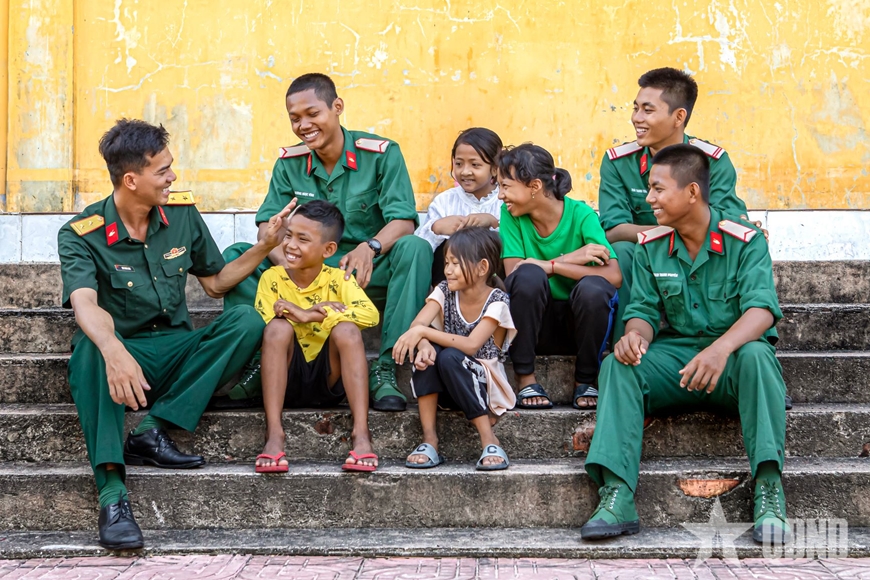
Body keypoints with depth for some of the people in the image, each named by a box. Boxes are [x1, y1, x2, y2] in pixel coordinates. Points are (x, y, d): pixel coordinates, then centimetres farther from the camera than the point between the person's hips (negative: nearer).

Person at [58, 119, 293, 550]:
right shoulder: (81, 235, -10)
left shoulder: (182, 214, 5)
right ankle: (112, 491, -44)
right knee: (90, 349, -38)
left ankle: (152, 430, -28)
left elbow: (215, 283, 17)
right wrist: (114, 352, -49)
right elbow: (85, 305, -28)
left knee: (245, 320, -22)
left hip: (178, 353, 4)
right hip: (122, 354, -4)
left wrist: (264, 247, 3)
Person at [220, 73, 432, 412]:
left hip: (367, 274, -3)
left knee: (415, 249, -34)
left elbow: (403, 221, -16)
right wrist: (285, 260, -26)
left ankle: (385, 371, -35)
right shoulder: (289, 162, 5)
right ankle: (258, 361, -21)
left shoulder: (382, 154, -6)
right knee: (235, 255, -15)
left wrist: (370, 247, -39)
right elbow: (267, 225, -2)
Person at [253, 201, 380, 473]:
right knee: (279, 326, -27)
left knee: (346, 329, -26)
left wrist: (306, 315, -27)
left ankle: (361, 434, -31)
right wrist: (319, 312, -22)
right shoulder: (272, 278, -1)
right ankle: (274, 434, -32)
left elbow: (370, 314, -21)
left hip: (328, 382, 0)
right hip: (287, 381, 0)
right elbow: (267, 329, -14)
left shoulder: (338, 280, -2)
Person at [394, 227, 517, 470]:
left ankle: (489, 440, -28)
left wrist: (423, 331, -34)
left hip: (483, 384, -4)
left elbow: (471, 345, -29)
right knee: (425, 348, -25)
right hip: (446, 389, 4)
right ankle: (429, 438, -26)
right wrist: (422, 343, -41)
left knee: (450, 357, -33)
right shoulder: (445, 291, -1)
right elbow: (417, 325, -17)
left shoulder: (497, 301, -14)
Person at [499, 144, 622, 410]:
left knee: (593, 287, -33)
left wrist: (551, 265, -27)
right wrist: (569, 260, -23)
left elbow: (614, 276, -25)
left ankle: (586, 381, -8)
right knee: (529, 275, -29)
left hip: (578, 322, -1)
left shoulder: (580, 214, -14)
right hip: (533, 322, 1)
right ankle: (525, 379, -15)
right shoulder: (511, 215, -7)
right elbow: (512, 271, -17)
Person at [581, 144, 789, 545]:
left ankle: (769, 492, -36)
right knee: (618, 364, -24)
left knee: (755, 354, -37)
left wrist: (721, 348, -40)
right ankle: (616, 498, -36)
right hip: (676, 355, 3)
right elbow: (643, 309, 4)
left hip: (732, 355, -3)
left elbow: (761, 308, -20)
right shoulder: (651, 248, 7)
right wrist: (635, 334, -23)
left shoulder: (744, 241, -6)